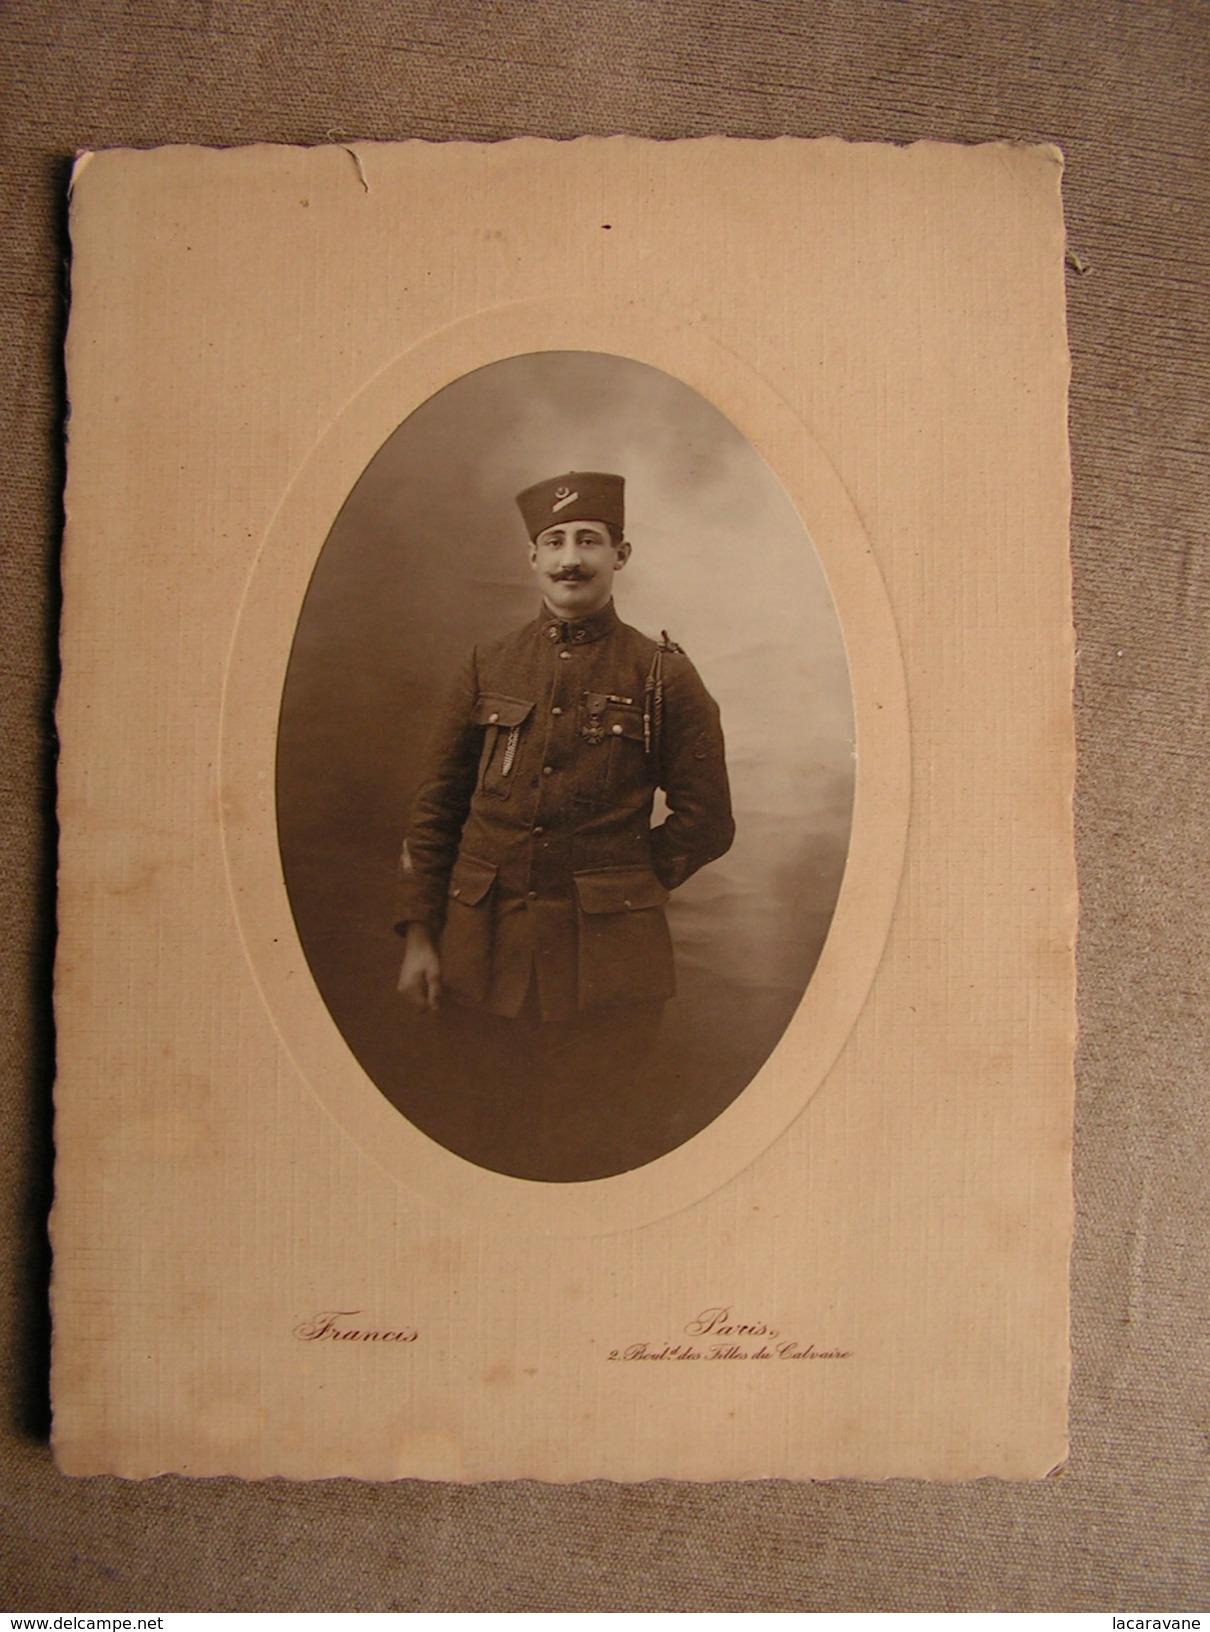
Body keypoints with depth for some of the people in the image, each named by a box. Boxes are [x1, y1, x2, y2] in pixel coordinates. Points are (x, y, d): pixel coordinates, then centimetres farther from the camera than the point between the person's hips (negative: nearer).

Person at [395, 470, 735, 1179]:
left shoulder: (665, 677, 1)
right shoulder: (489, 668, 8)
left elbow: (707, 823, 3)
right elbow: (436, 808, 9)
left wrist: (619, 889, 2)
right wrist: (420, 932, 4)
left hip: (605, 957, -3)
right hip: (485, 949, 3)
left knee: (588, 1145, 5)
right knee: (503, 1134, 15)